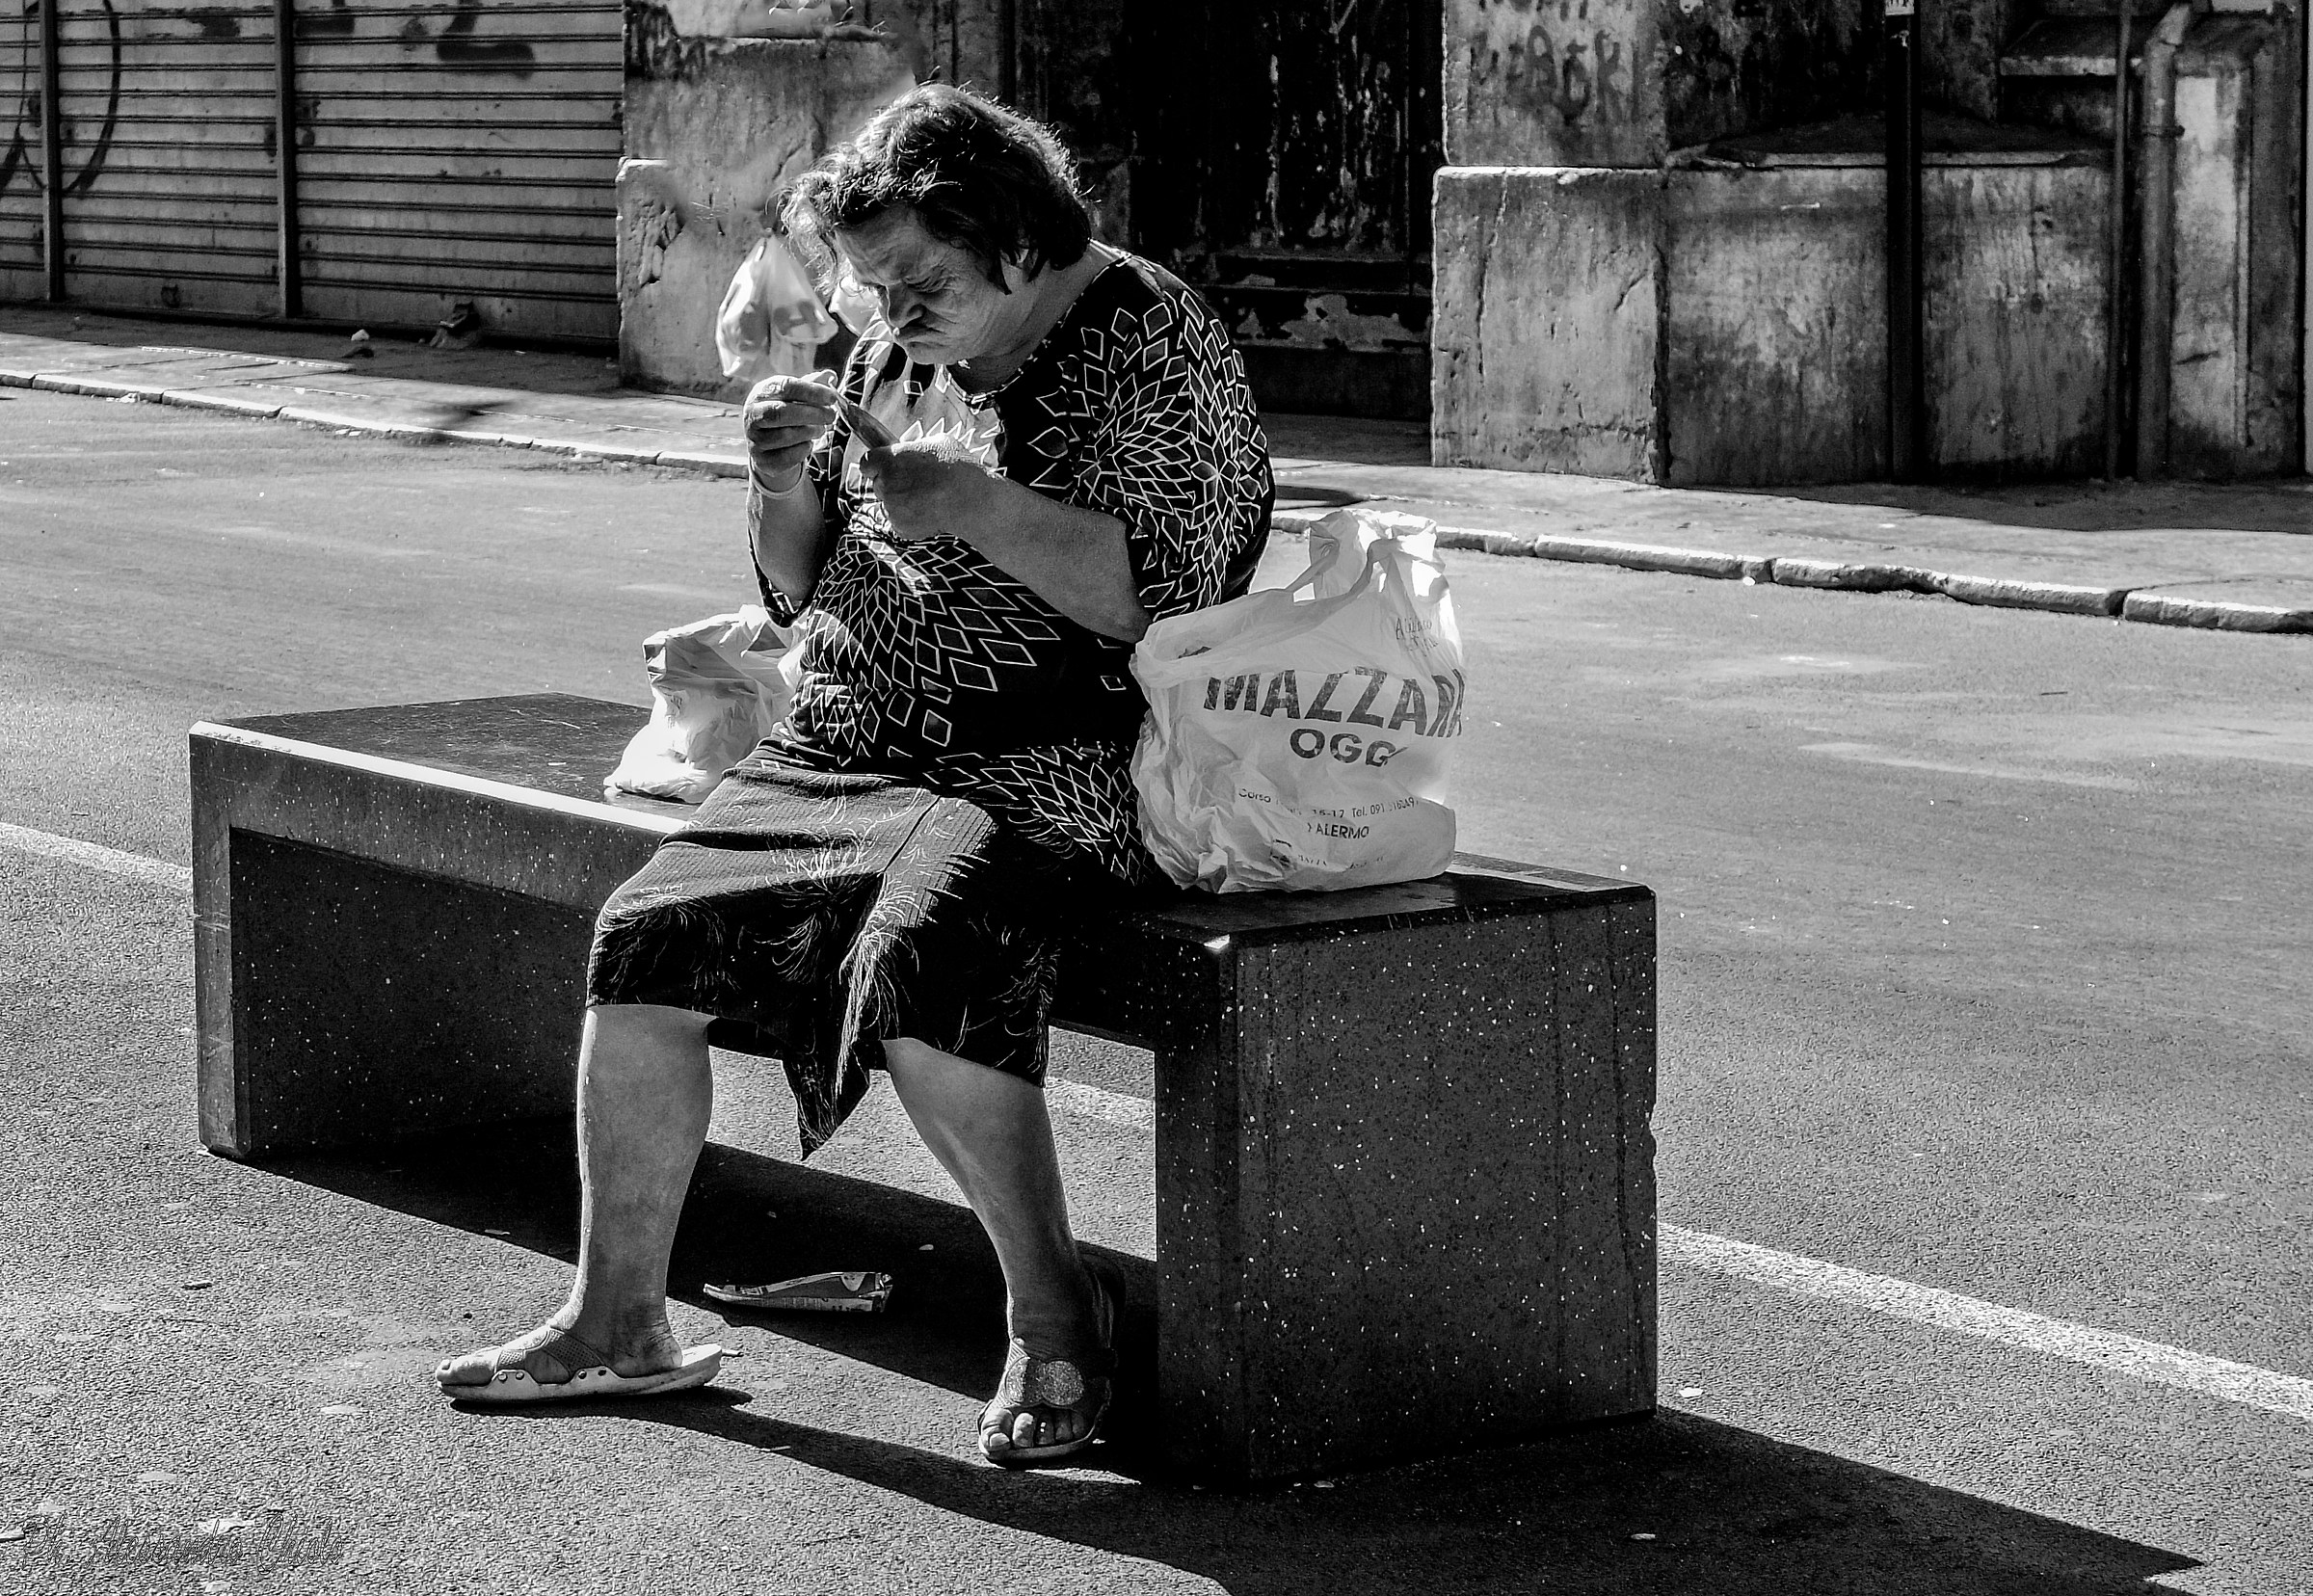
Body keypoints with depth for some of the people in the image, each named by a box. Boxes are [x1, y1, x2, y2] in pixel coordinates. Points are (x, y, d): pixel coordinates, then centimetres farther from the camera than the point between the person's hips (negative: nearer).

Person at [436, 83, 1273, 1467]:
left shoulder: (1152, 342, -6)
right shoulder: (899, 353, 15)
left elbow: (1156, 592, -17)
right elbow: (800, 593, 20)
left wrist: (966, 499, -24)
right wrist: (787, 487, -2)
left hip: (1058, 767, -7)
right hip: (855, 751, 7)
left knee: (921, 971, -34)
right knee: (647, 937, -10)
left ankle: (1054, 1310, -16)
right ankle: (621, 1321, 2)